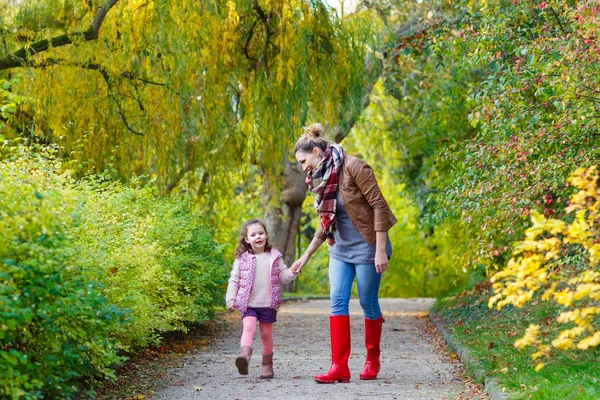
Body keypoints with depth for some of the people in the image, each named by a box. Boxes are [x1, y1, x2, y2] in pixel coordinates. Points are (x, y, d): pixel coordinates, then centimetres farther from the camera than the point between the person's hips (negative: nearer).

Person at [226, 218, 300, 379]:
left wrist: (292, 273, -11)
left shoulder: (274, 256, 6)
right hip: (248, 304, -1)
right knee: (248, 328, -21)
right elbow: (234, 280, 4)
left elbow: (282, 275, 10)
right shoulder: (242, 259, 2)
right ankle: (245, 357, -39)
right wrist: (230, 300, -3)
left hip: (268, 305, 2)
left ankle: (267, 365, 18)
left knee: (266, 334, 8)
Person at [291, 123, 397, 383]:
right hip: (341, 249, 7)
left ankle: (372, 361, 20)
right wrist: (306, 256, 16)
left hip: (366, 247, -7)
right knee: (338, 301, -4)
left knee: (368, 303, 2)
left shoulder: (353, 167, -16)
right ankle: (339, 367, -6)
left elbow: (379, 205, -17)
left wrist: (380, 250, -20)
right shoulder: (321, 179, 7)